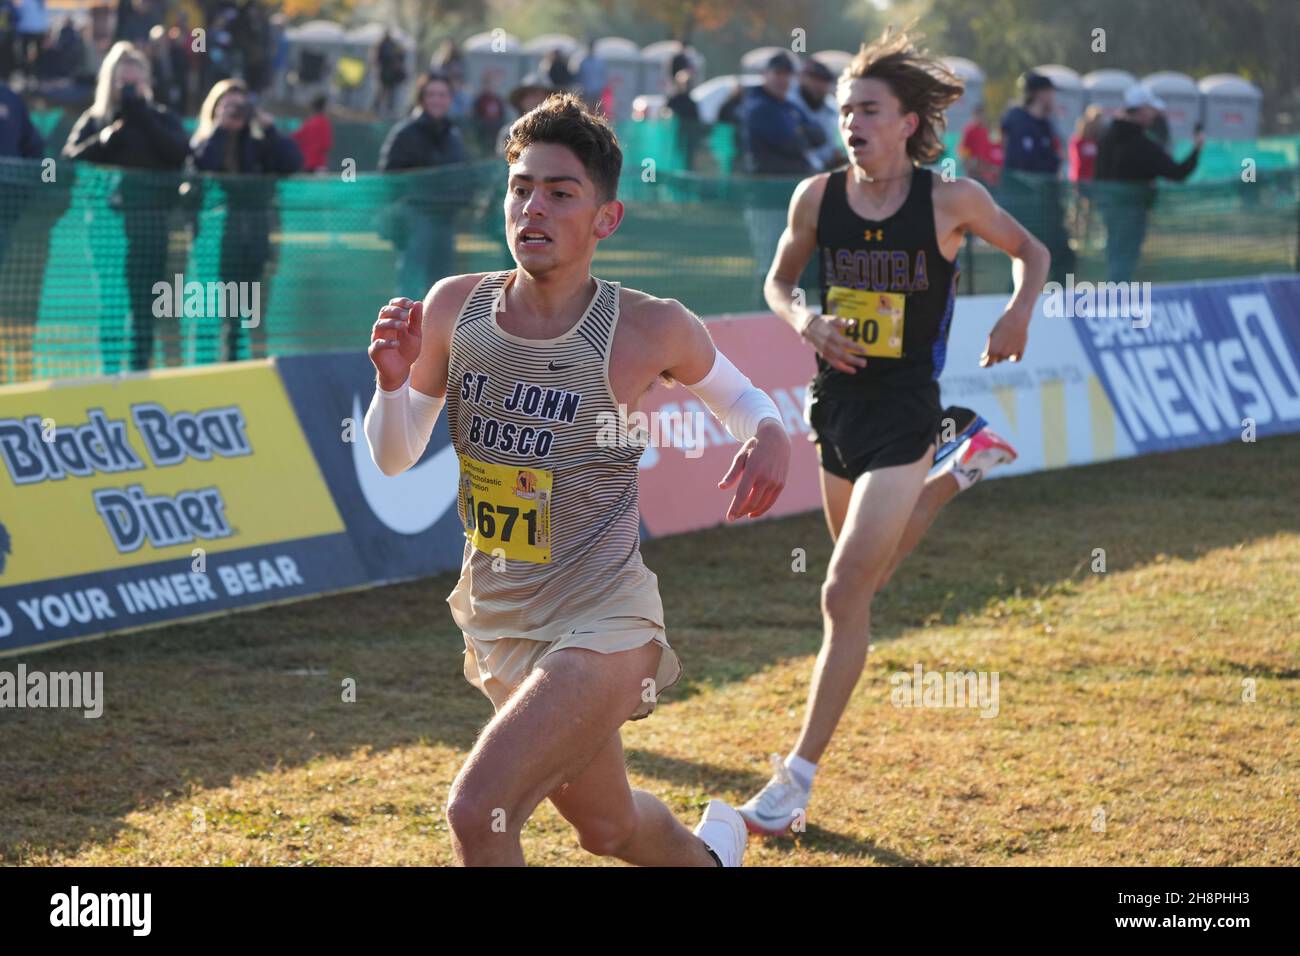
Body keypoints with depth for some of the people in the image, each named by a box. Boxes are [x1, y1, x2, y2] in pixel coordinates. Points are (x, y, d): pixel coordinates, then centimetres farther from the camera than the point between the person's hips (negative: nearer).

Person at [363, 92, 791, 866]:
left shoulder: (649, 329, -16)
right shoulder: (456, 308, -6)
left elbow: (740, 397, 5)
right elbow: (395, 459, 5)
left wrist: (769, 435, -18)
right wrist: (394, 382, -16)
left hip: (600, 626, -5)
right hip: (497, 621, 5)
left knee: (479, 812, -24)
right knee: (606, 826, 26)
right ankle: (709, 852, 59)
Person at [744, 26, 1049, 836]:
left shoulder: (951, 201, -11)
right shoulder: (818, 197, -3)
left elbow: (1030, 251, 6)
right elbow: (780, 282, 13)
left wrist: (1020, 313, -13)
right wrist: (805, 321, -9)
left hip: (902, 413, -5)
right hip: (835, 404, 5)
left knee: (845, 595, -12)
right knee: (866, 577, 24)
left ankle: (799, 775, -5)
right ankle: (965, 459, 48)